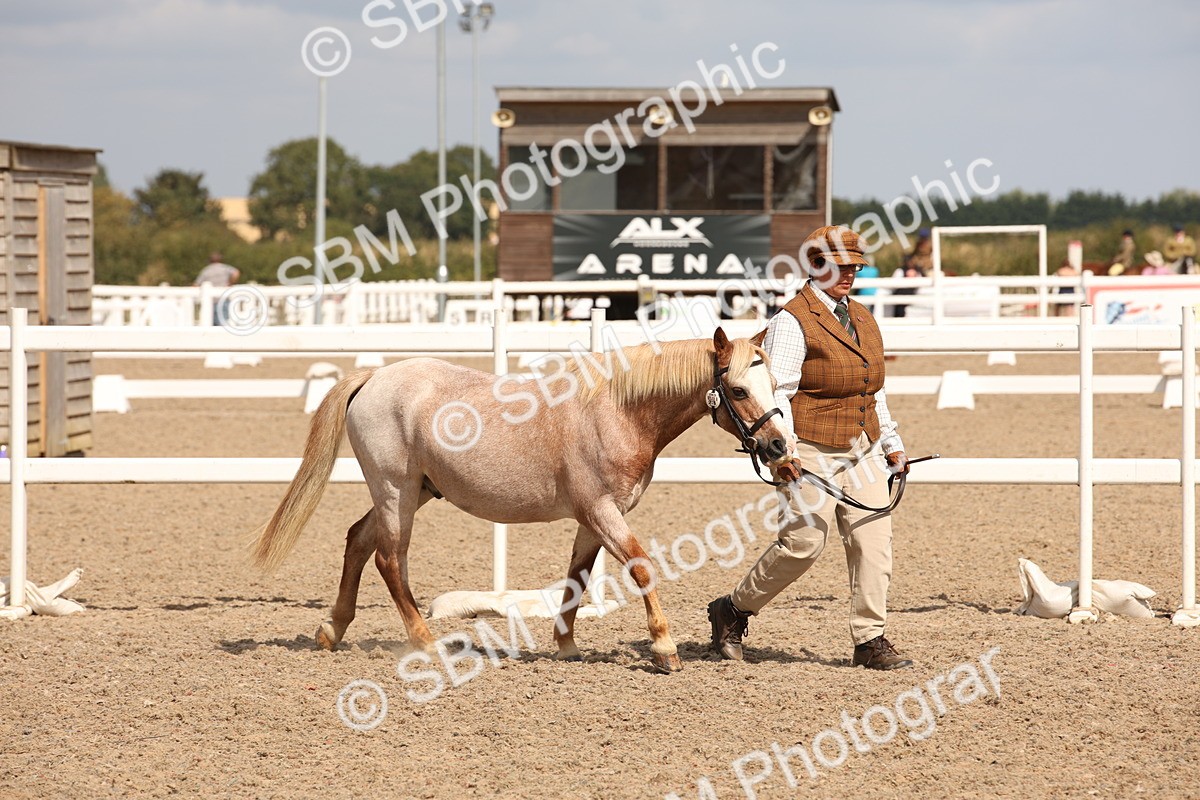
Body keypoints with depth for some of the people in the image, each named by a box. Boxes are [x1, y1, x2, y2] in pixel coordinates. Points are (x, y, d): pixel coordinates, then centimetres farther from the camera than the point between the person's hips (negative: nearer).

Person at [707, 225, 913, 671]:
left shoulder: (862, 319, 17)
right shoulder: (793, 321, -8)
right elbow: (777, 391, -16)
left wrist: (891, 444, 23)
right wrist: (783, 446, -26)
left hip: (862, 451, 7)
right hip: (811, 452, -7)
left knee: (874, 539, -2)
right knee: (804, 541, -9)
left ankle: (870, 640, 2)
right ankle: (733, 611, 10)